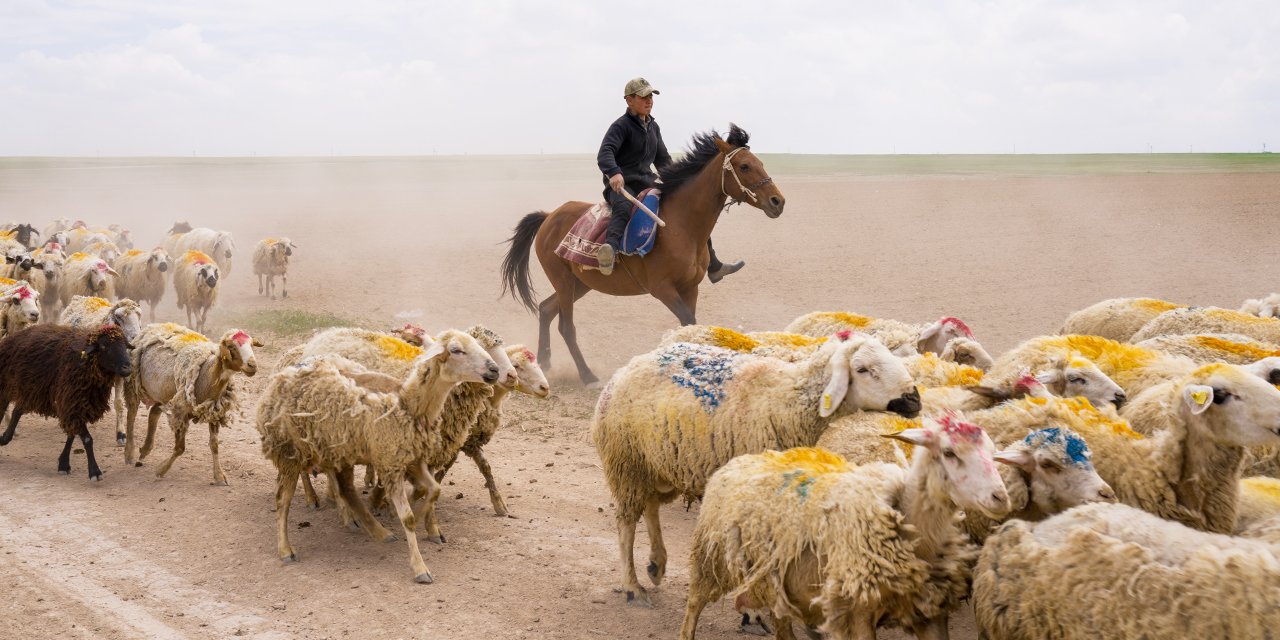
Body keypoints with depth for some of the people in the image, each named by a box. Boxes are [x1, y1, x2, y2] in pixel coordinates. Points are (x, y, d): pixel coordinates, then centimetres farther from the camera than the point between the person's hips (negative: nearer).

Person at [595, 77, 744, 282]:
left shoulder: (653, 127, 16)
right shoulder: (621, 126, -9)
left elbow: (663, 159, 25)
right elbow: (605, 153, -25)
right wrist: (613, 172, -45)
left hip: (647, 183, 8)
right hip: (620, 186, -8)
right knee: (624, 208, -44)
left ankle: (714, 267, 18)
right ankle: (610, 248, -71)